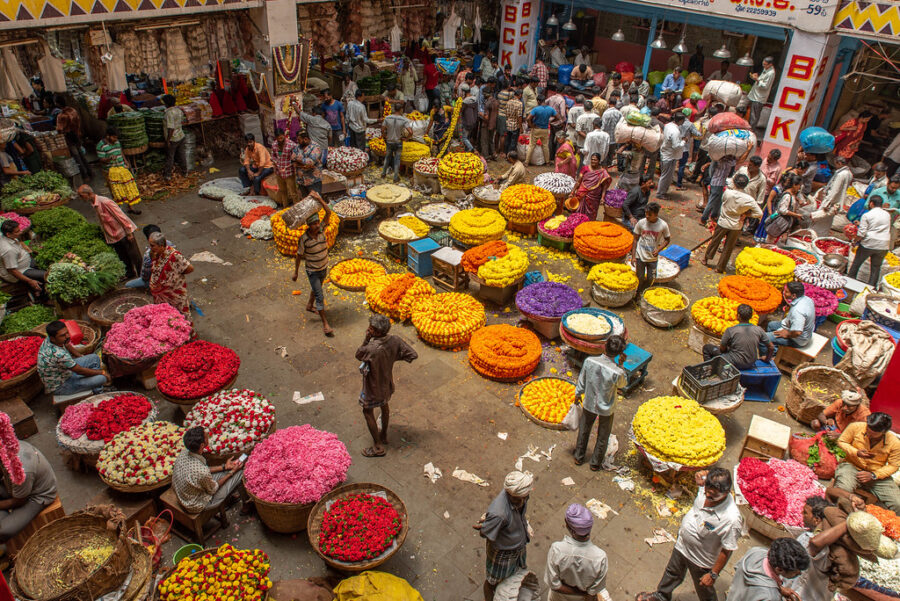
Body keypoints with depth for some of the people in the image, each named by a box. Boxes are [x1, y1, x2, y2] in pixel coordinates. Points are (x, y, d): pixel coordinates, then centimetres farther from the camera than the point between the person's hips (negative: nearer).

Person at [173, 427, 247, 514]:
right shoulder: (202, 472, -38)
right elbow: (213, 490, -15)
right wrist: (232, 472, -5)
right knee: (240, 473, -2)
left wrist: (224, 467, 7)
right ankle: (246, 506, 23)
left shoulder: (184, 453, -16)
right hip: (196, 506, -7)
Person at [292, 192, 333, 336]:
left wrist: (319, 199, -33)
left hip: (324, 268, 6)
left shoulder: (321, 230, -13)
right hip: (312, 271, -6)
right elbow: (299, 256, -11)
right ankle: (325, 324, 0)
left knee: (316, 288, 28)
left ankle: (309, 306, 56)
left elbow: (328, 213, -23)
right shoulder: (304, 239, -23)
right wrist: (296, 272, -3)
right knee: (319, 296, -5)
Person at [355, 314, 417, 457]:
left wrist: (366, 339, -22)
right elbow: (413, 355, -14)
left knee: (368, 412, 17)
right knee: (384, 405, 31)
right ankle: (384, 435, 53)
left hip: (373, 388, -6)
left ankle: (378, 447, 27)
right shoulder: (395, 340, -21)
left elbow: (358, 355, -17)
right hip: (387, 384, 6)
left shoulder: (372, 349, -38)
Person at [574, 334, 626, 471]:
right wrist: (621, 364, -14)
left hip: (589, 404, 2)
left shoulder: (589, 361, -25)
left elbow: (581, 382, -9)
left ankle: (579, 457, 45)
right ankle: (595, 463, 41)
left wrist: (577, 395, 9)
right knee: (603, 436, 23)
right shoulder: (617, 372, -33)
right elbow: (621, 384, -8)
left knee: (584, 430, 27)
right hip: (606, 408, -2)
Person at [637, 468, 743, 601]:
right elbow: (703, 474, 2)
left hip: (701, 561, -6)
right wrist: (702, 474, -22)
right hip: (682, 545, 6)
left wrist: (713, 574, -17)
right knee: (672, 573, 33)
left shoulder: (732, 519, -40)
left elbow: (727, 551, -26)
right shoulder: (706, 486, -25)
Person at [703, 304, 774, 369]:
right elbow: (771, 347, -2)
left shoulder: (730, 330, -22)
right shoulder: (758, 330, -11)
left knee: (706, 348, 12)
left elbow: (722, 349, -9)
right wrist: (767, 359, 17)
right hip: (751, 364, 5)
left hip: (735, 363, -5)